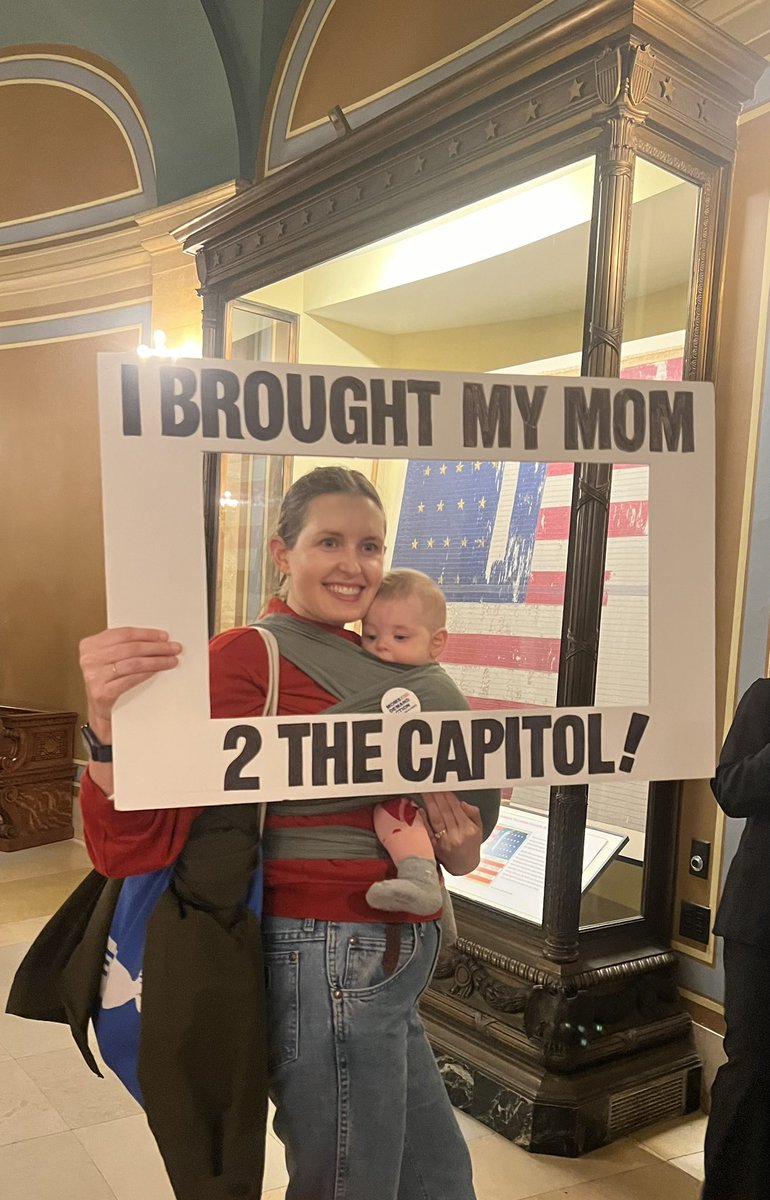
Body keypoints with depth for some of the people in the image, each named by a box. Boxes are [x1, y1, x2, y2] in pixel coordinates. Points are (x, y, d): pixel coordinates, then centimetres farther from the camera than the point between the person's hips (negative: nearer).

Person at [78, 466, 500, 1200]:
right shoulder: (246, 656, -15)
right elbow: (136, 846, -23)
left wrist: (457, 850, -3)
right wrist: (107, 722, -41)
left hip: (390, 966, 8)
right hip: (330, 966, -8)